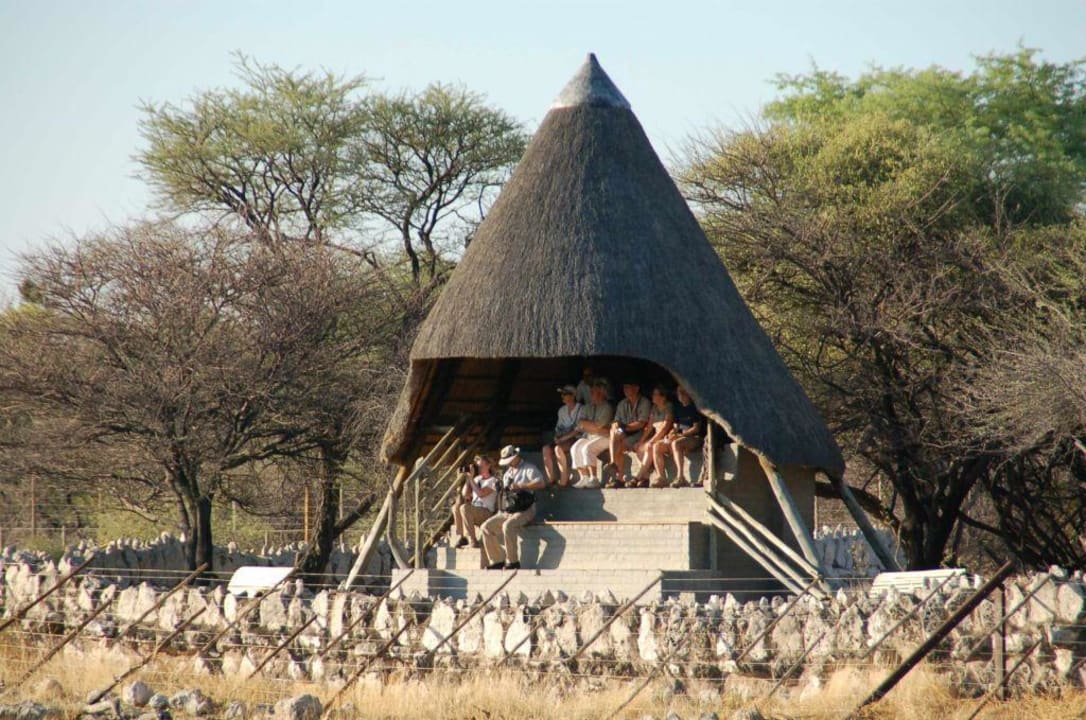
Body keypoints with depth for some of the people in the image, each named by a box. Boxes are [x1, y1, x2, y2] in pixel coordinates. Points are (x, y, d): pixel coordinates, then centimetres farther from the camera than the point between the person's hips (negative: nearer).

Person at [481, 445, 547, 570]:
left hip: (524, 511, -8)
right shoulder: (508, 473, 23)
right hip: (506, 512, 8)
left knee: (507, 526, -35)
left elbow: (541, 483, -18)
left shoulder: (528, 469, -1)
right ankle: (497, 561, -7)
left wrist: (520, 486, -22)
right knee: (486, 527, -8)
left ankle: (512, 562, -29)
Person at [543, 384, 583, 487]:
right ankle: (551, 480, -24)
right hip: (563, 440, 6)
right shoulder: (562, 410, 18)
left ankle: (564, 481, -29)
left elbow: (579, 430, -12)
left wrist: (563, 438, -17)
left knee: (558, 448, -34)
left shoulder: (581, 409, -4)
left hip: (575, 439, -6)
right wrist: (556, 436, -2)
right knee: (546, 448, -22)